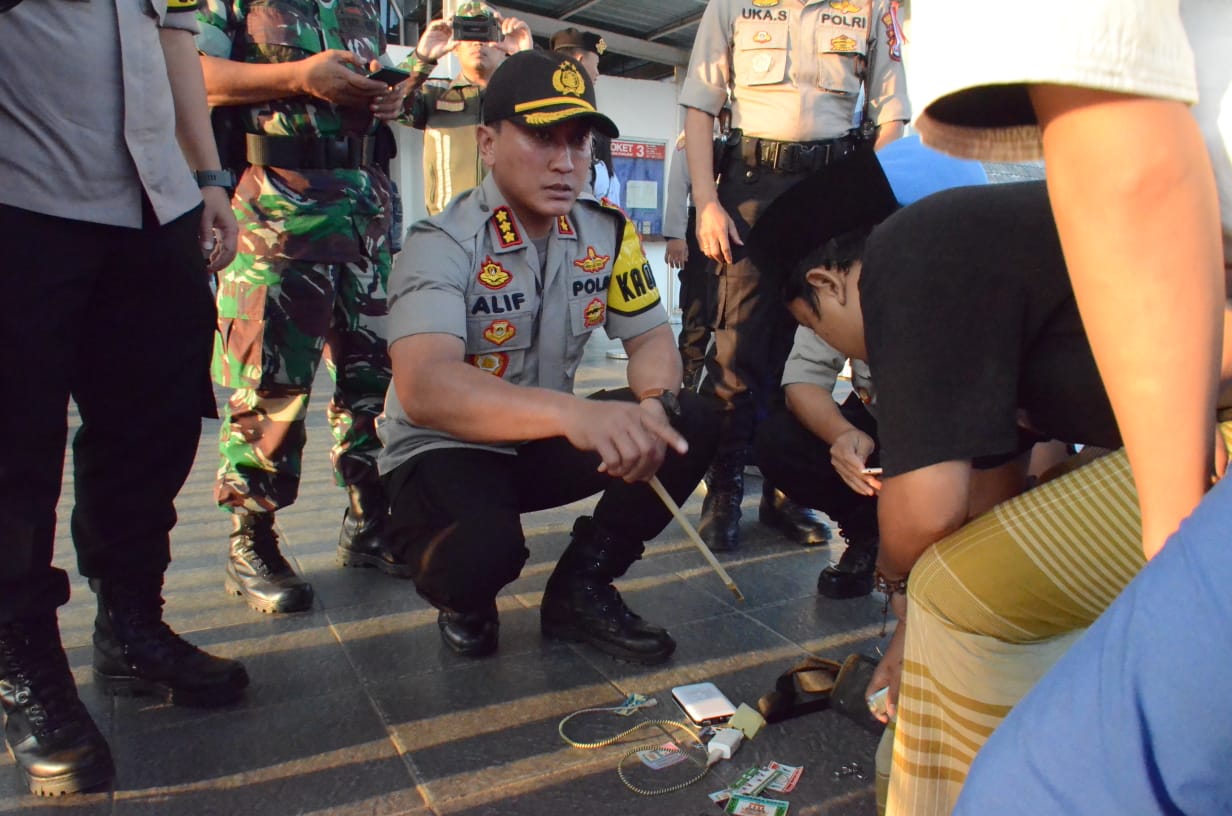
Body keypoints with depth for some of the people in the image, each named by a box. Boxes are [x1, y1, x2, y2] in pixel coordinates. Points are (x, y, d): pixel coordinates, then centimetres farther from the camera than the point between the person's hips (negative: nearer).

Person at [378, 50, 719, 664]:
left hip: (546, 445, 5)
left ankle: (580, 589, 1)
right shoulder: (442, 245, -22)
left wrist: (654, 406, -24)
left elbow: (650, 338, 2)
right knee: (484, 546, -37)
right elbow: (422, 387, -39)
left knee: (692, 426, -15)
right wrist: (571, 412, -56)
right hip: (444, 451, -5)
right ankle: (464, 602, 4)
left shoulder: (608, 233, -5)